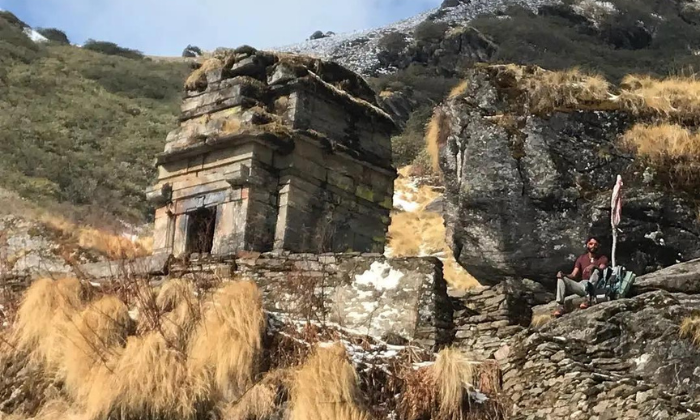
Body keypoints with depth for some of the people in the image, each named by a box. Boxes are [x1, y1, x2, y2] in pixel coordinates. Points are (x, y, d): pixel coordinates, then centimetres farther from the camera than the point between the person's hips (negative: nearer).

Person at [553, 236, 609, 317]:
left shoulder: (603, 258, 7)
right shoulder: (581, 258, 15)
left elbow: (602, 269, -16)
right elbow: (573, 275, 5)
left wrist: (593, 266, -38)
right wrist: (563, 275, -16)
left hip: (594, 287, -3)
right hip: (582, 285, 4)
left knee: (595, 270, -32)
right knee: (561, 278, -16)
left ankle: (588, 298, -47)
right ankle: (561, 306, -33)